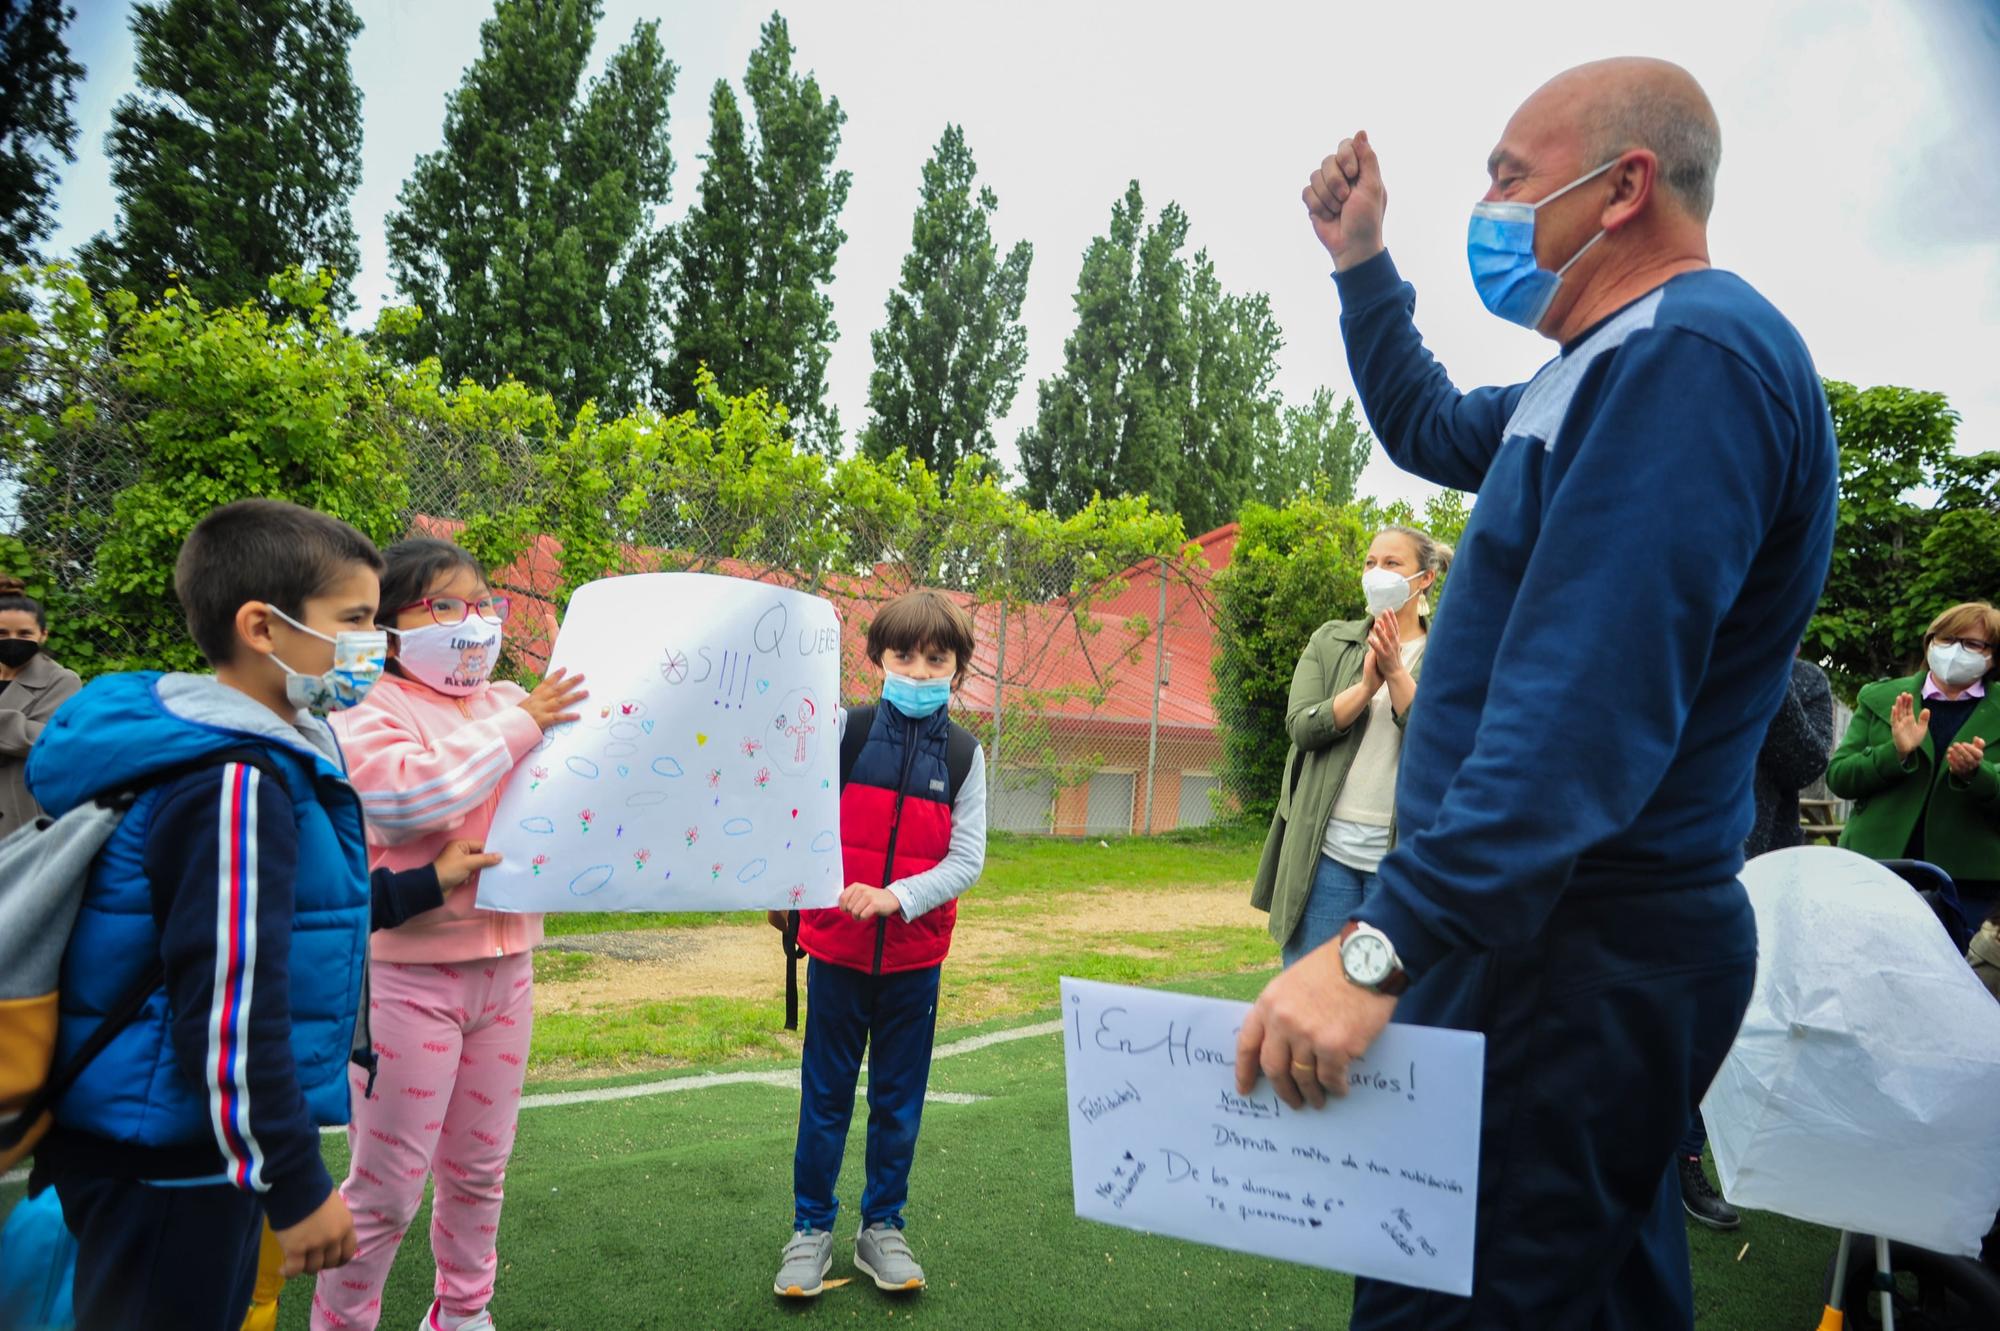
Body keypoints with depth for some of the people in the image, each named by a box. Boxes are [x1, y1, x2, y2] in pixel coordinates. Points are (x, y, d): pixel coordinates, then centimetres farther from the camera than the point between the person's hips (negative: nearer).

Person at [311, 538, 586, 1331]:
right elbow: (407, 795, -27)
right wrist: (518, 729, -24)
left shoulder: (516, 706, 8)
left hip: (504, 965, 5)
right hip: (408, 974, -5)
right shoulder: (369, 717, -8)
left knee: (479, 1167, 18)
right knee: (387, 1185, 5)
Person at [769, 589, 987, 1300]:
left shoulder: (963, 754, -1)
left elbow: (967, 859, -6)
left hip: (915, 955, 1)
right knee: (825, 1094, 10)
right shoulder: (846, 730, -3)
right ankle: (811, 1228, 25)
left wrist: (897, 896, -18)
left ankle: (882, 1227, 29)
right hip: (836, 946, -1)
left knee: (899, 1100, 12)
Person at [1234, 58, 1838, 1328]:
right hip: (1568, 933, 11)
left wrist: (1379, 945, -32)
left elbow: (1588, 705, -29)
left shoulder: (1692, 356, -19)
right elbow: (1429, 428, 32)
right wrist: (1362, 263, 23)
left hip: (1574, 959, -11)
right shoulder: (1619, 366, 16)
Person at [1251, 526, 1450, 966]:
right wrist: (1366, 686, -16)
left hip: (1401, 854, -1)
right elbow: (1301, 727, -3)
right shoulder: (1330, 641, 10)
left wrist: (1396, 674, -16)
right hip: (1326, 847, 1)